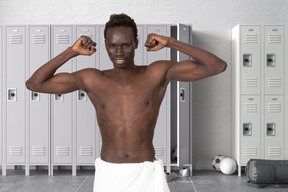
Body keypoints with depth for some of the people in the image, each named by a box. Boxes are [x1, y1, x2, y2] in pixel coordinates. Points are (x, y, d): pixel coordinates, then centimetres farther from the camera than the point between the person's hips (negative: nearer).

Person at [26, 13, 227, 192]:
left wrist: (170, 42, -13)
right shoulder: (91, 80, -2)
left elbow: (218, 66, -10)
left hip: (146, 174, -1)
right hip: (108, 175, 1)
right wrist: (72, 51, -6)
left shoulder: (158, 73, -6)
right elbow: (34, 84, 2)